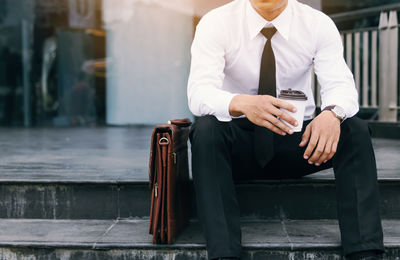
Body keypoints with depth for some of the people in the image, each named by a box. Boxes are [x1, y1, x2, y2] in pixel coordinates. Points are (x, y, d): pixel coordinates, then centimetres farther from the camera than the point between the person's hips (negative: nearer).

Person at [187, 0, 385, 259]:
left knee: (355, 130, -24)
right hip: (239, 144, -1)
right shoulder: (216, 23, -11)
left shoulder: (319, 24, -5)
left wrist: (332, 113, -41)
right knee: (206, 128, -33)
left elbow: (341, 85, -16)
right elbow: (198, 94, -24)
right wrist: (241, 104, -47)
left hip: (298, 142, 2)